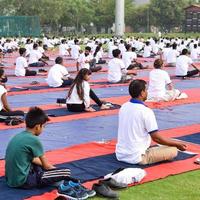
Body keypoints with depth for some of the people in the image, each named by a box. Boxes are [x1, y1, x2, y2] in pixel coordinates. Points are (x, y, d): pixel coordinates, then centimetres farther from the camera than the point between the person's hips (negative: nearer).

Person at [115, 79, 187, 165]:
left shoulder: (123, 107, 3)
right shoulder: (146, 111, -18)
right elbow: (156, 138, -15)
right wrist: (177, 144, -1)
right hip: (137, 158, -7)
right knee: (173, 150, 0)